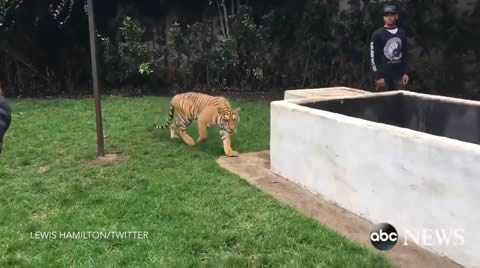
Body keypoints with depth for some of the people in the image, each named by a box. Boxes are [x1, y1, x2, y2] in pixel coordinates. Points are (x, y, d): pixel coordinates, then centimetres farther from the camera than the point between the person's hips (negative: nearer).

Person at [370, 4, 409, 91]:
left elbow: (404, 54, 18)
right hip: (384, 75, -5)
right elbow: (373, 57, -7)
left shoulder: (402, 33, 12)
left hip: (399, 75, 5)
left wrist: (405, 73, 11)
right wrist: (378, 77, -13)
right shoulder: (377, 34, -3)